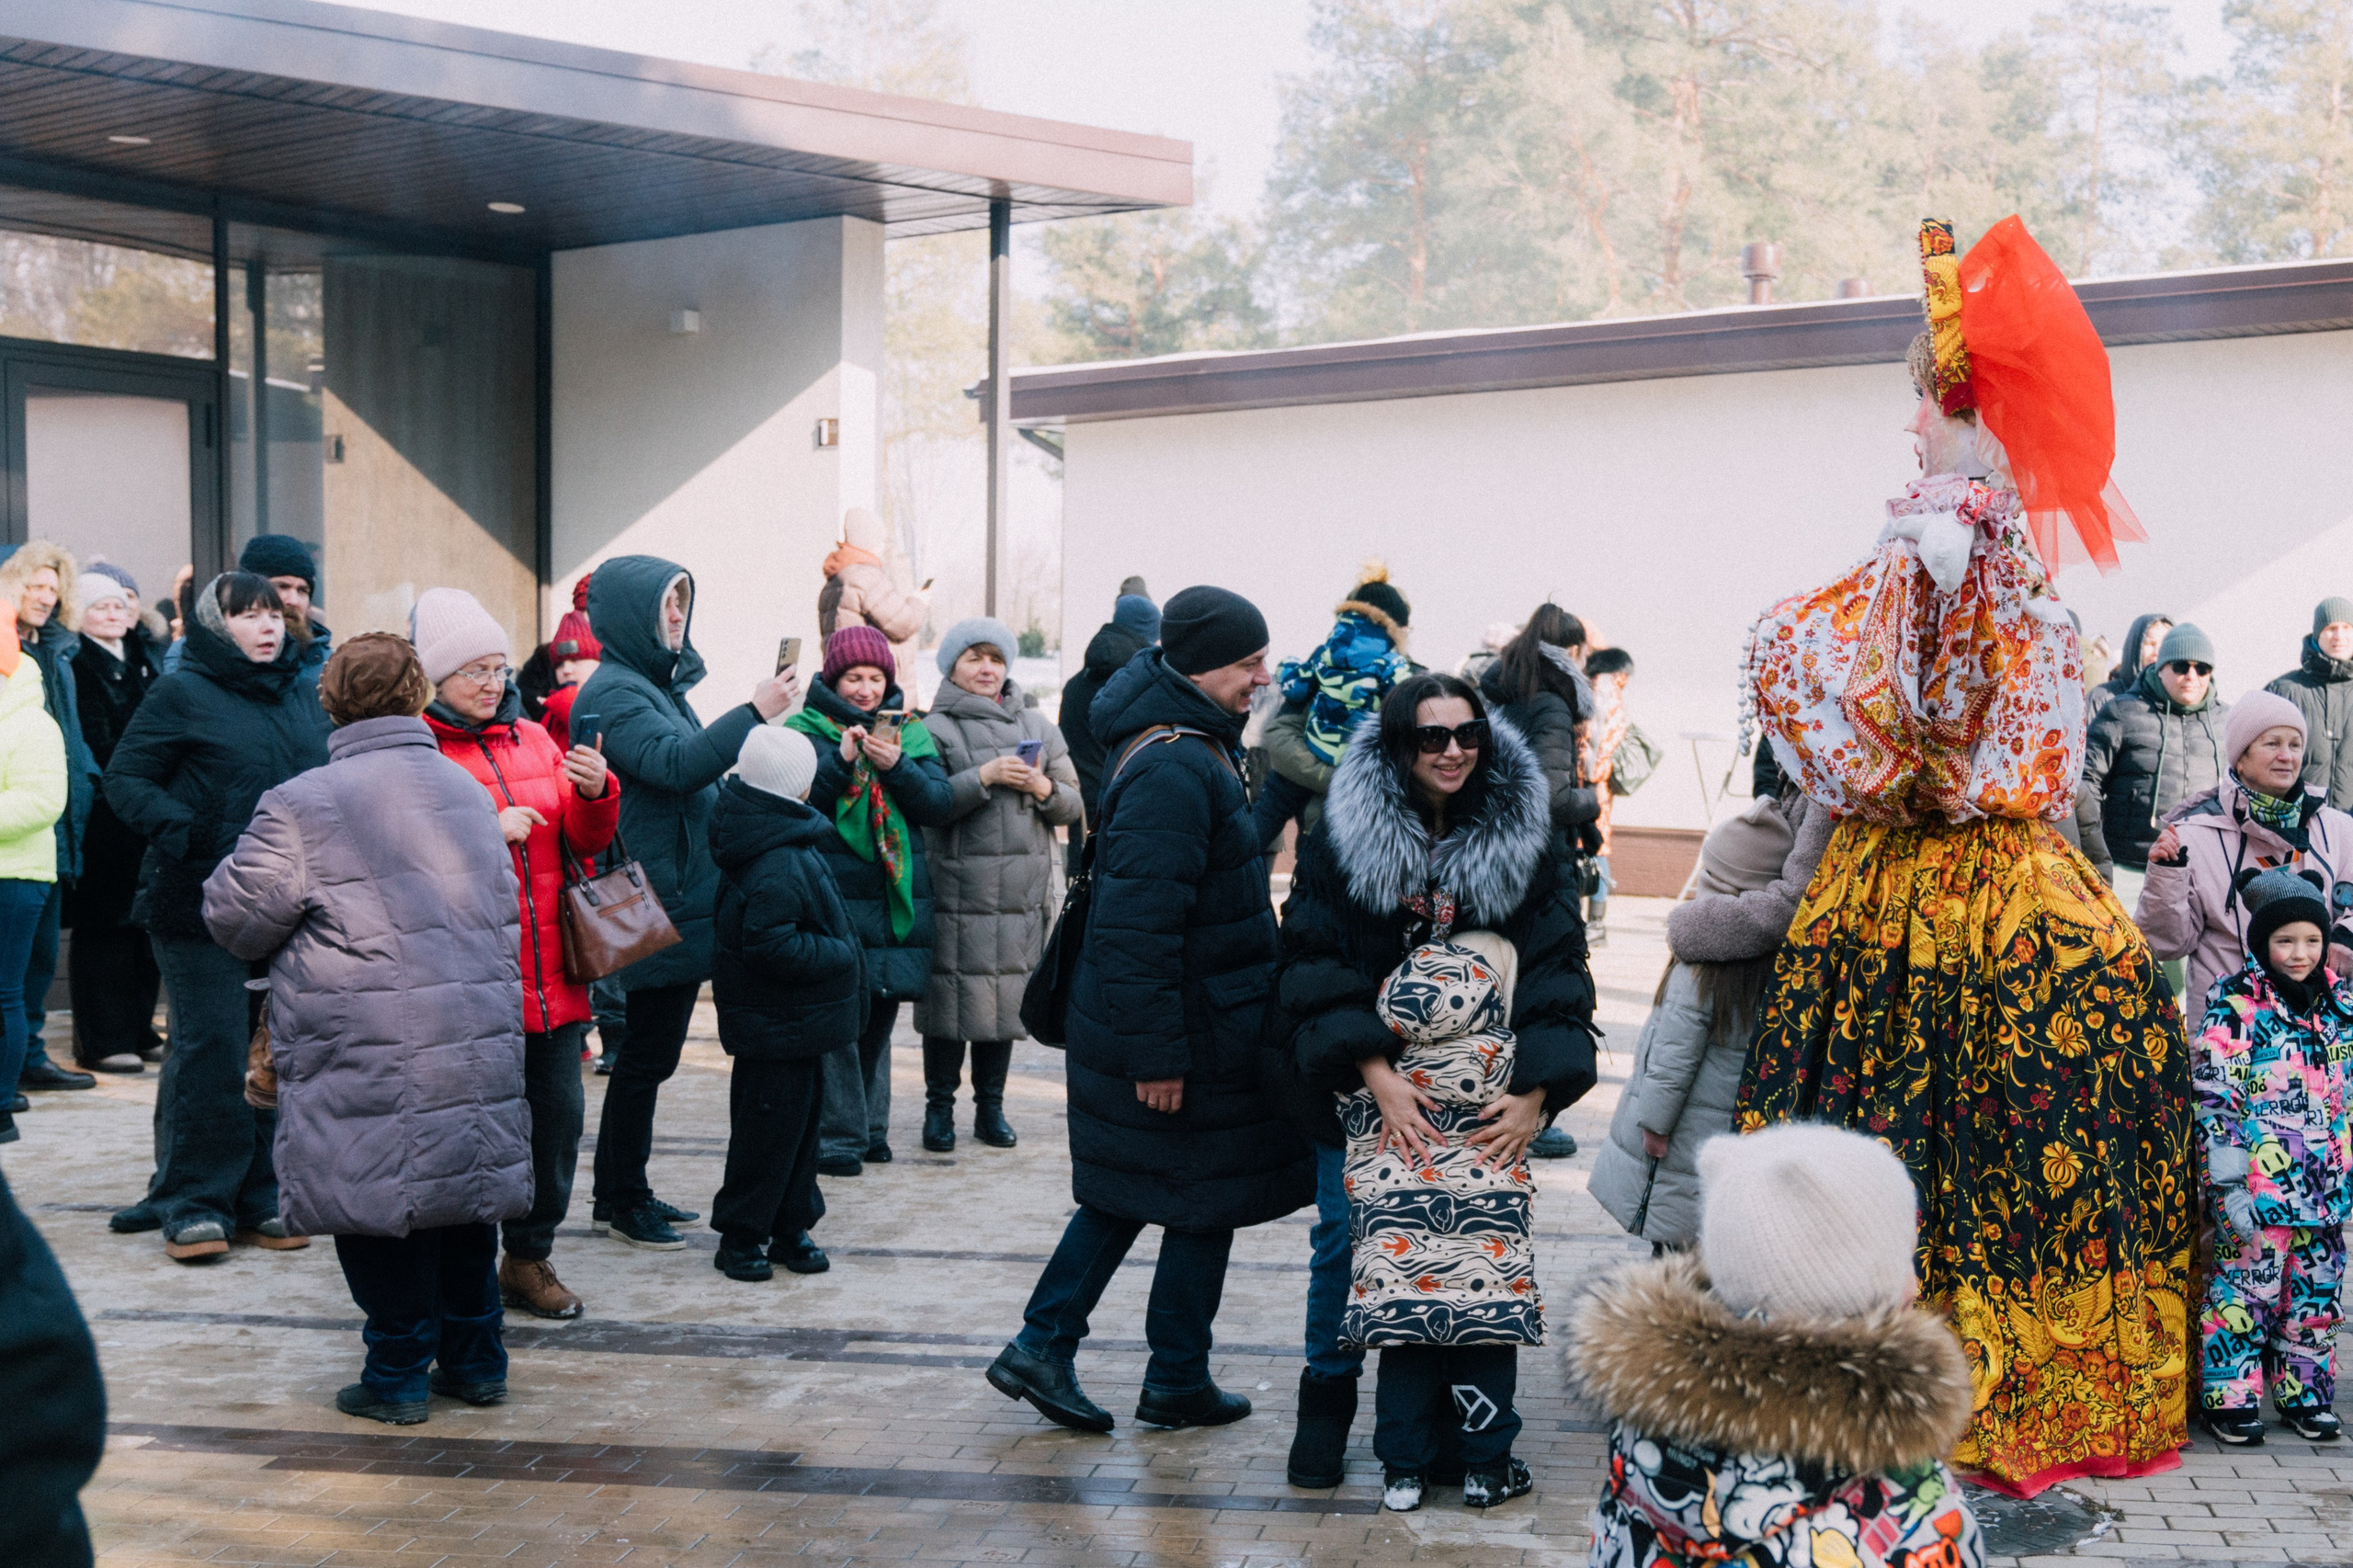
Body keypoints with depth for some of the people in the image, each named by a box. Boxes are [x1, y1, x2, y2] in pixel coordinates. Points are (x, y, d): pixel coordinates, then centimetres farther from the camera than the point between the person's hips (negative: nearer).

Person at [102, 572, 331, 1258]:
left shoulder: (306, 697, 13)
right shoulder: (182, 694, -3)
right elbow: (125, 778, -4)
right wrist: (182, 832, -18)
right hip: (202, 904, -5)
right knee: (209, 1051, -4)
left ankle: (259, 1199, 18)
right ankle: (193, 1205, 6)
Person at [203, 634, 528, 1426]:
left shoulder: (302, 805, -8)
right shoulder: (468, 791, 13)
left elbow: (237, 920, -1)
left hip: (368, 1050, -6)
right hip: (478, 1034, 6)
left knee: (382, 1196, 3)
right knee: (465, 1188, 15)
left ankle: (399, 1373, 9)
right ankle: (474, 1358, 23)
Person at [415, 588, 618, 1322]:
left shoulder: (534, 740, 16)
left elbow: (585, 840, 15)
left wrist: (594, 793, -4)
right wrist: (484, 832, -20)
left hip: (551, 976, 6)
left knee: (558, 1111, 10)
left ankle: (529, 1255, 27)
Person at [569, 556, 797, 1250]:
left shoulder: (660, 684, 17)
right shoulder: (613, 692, -13)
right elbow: (674, 764, -28)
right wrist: (756, 712, -30)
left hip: (681, 899, 10)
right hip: (654, 905, -10)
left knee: (650, 1052, 14)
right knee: (648, 1054, -2)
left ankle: (621, 1195, 23)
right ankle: (623, 1202, 8)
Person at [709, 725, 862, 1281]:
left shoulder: (786, 840, 5)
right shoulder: (777, 865, -26)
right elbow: (771, 945, -30)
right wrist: (840, 955, -20)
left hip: (798, 1022, 10)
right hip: (778, 1023, -10)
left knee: (802, 1116, 17)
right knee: (771, 1126, 0)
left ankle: (790, 1227, 27)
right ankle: (740, 1236, 13)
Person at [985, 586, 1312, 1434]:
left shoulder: (1198, 743, 10)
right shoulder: (1173, 771, -24)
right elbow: (1141, 921, -26)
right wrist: (1157, 1053, -24)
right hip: (1192, 1033, -10)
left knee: (1128, 1191, 16)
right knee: (1203, 1201, 6)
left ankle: (1041, 1347, 20)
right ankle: (1177, 1381, 20)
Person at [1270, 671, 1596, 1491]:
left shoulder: (1520, 838, -5)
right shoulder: (1342, 834, -9)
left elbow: (1557, 961, -8)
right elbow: (1315, 960, -13)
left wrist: (1538, 1091, -21)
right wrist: (1376, 1074, -24)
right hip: (1356, 1078, -1)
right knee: (1344, 1233, 3)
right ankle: (1327, 1401, 22)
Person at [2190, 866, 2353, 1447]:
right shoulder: (2236, 1002, -9)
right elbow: (2214, 1095, -12)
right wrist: (2228, 1183, -15)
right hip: (2259, 1184, -6)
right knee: (2246, 1286, -1)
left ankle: (2304, 1391, 25)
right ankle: (2232, 1397, 9)